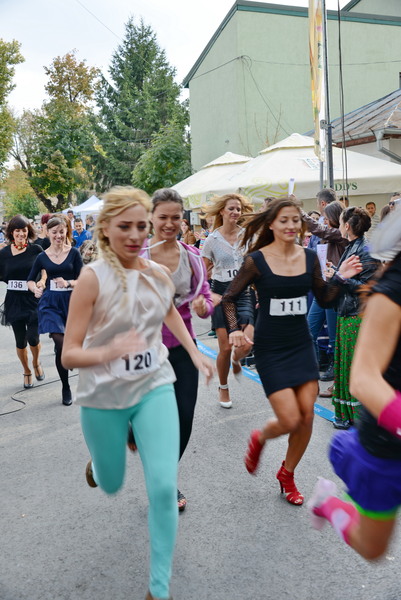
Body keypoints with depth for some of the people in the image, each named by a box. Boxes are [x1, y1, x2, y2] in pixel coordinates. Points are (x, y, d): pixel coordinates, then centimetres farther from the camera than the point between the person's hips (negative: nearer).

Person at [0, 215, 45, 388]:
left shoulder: (36, 250, -4)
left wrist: (42, 281, -18)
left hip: (33, 300, -2)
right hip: (14, 301, 2)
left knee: (33, 338, -7)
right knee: (20, 341, 10)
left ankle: (36, 362, 26)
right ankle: (26, 372, 32)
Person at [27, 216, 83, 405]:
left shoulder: (73, 253, 0)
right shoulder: (42, 257, 4)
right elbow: (30, 280, 13)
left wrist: (68, 283, -21)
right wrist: (35, 289, -8)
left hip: (71, 301, 0)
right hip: (50, 303, 0)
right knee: (61, 345, -12)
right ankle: (65, 388, 5)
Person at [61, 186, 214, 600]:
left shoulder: (159, 274, -4)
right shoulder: (93, 278, -17)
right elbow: (69, 354, -18)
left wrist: (195, 353, 14)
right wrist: (108, 352, -38)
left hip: (154, 388, 2)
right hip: (103, 396, -2)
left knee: (163, 487, -7)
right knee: (111, 484, 18)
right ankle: (97, 464, 57)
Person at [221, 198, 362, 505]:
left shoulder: (309, 257, 2)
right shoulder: (257, 260, -11)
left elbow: (325, 299, 9)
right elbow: (229, 298, -4)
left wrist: (341, 278, -7)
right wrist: (235, 329, -18)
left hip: (302, 344, 5)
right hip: (270, 348, -4)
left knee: (307, 416, 3)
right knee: (290, 420, -10)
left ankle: (287, 474, 28)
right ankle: (260, 438, 27)